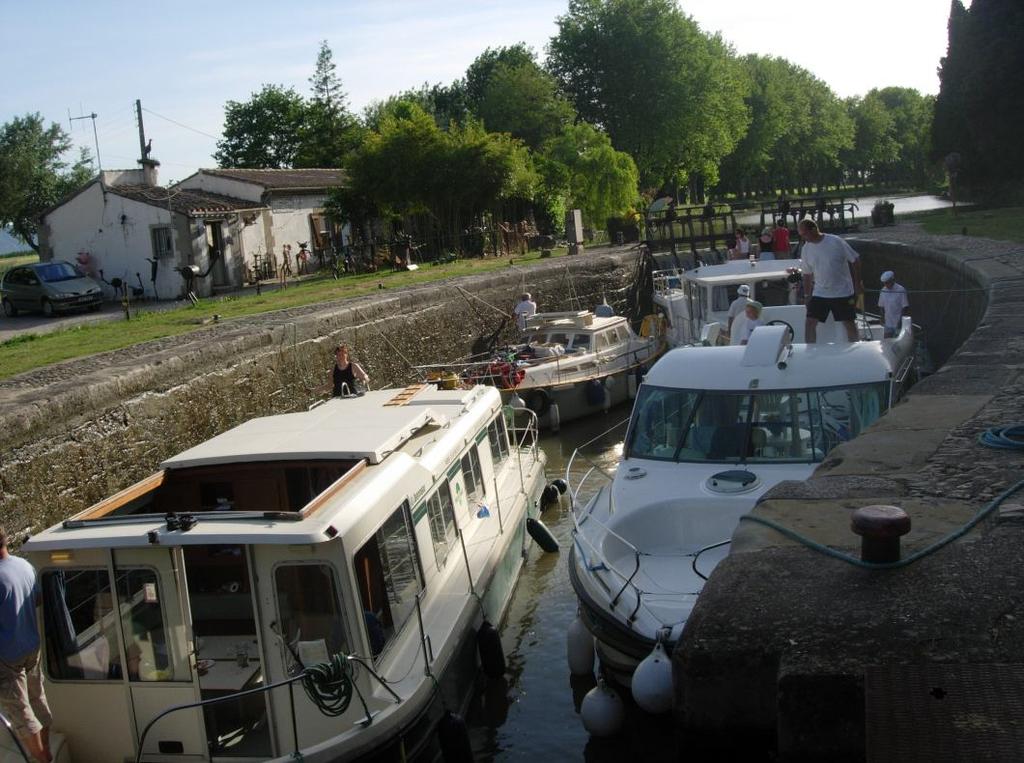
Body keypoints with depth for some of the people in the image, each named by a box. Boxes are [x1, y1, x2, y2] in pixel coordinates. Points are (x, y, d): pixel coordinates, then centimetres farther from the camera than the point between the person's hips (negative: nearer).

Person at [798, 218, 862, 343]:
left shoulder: (836, 242, -14)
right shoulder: (806, 249, -1)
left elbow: (855, 260, -5)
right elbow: (807, 274, 10)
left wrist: (857, 283, -4)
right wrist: (806, 295, 10)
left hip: (843, 292, -3)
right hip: (819, 294, 3)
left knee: (849, 324, 6)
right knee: (810, 322, -9)